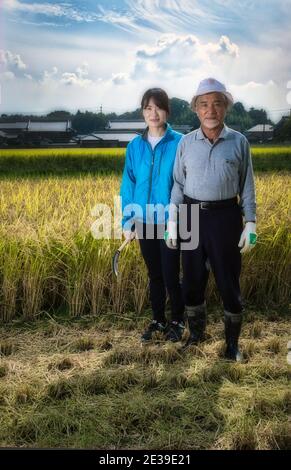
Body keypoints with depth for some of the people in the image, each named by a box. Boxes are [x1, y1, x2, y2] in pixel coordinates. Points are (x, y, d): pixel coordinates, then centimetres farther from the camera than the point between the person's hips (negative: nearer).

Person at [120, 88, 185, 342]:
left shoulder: (179, 143, -8)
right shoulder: (135, 146, 2)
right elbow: (128, 185, 6)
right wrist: (127, 222, 2)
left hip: (170, 222, -4)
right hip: (145, 222, 4)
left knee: (170, 276, 3)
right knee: (154, 275, 16)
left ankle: (178, 321, 28)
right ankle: (158, 320, 34)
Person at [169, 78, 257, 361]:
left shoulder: (239, 141, 0)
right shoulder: (186, 142, 3)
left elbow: (247, 186, 2)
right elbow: (178, 184, 7)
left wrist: (250, 224, -3)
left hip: (225, 217, -1)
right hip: (192, 216, 2)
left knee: (229, 282, 5)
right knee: (192, 280, 11)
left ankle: (232, 342, 24)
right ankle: (196, 333, 32)